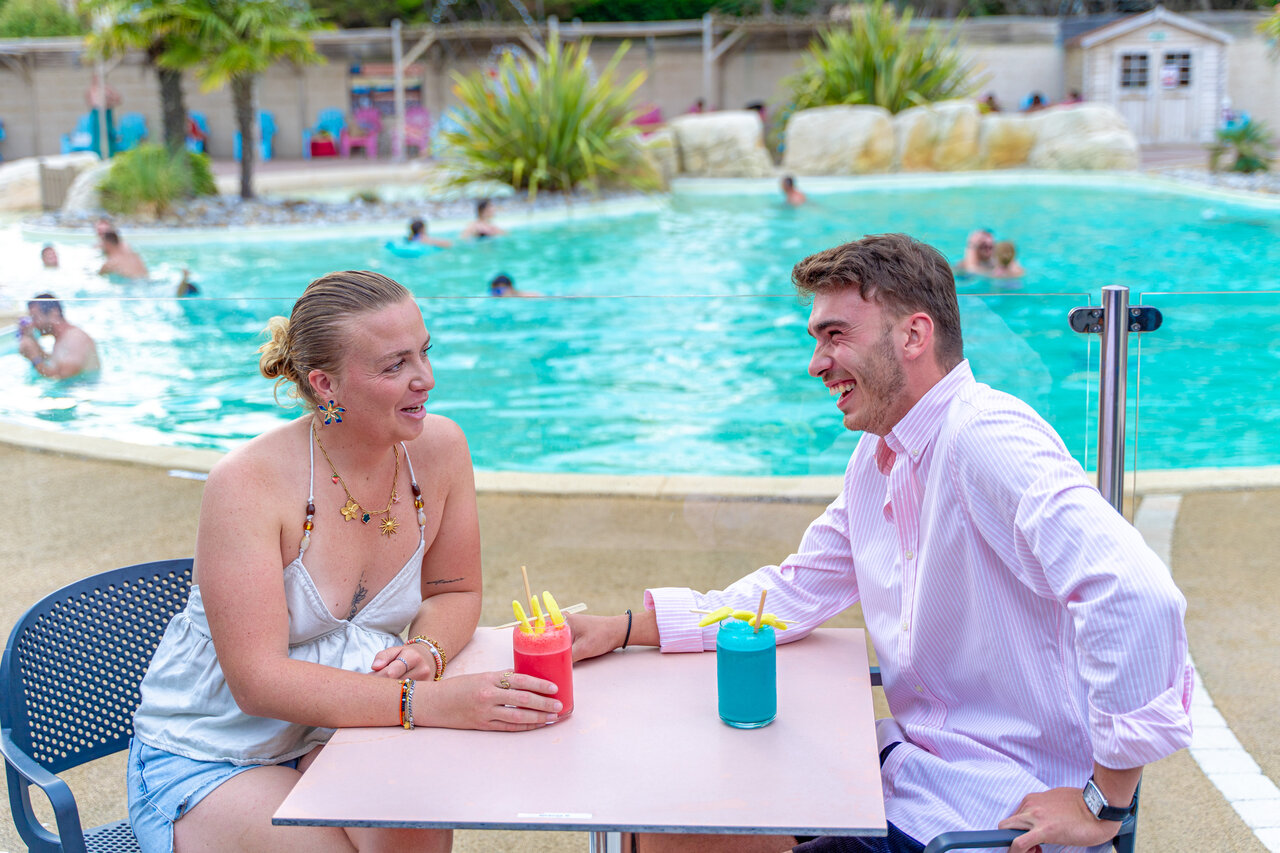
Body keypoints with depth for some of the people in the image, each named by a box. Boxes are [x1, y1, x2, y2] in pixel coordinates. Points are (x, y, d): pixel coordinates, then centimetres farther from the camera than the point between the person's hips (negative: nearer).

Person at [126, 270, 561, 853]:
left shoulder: (439, 448, -9)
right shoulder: (248, 484, -23)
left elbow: (454, 592, 6)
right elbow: (259, 683, -28)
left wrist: (427, 650, -18)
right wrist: (432, 702, -37)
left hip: (336, 730, 4)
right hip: (205, 759, -4)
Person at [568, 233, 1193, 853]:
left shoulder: (986, 438, -23)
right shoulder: (877, 453, 7)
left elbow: (1140, 598, -34)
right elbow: (797, 592, 15)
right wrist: (624, 629, 7)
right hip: (909, 758, 8)